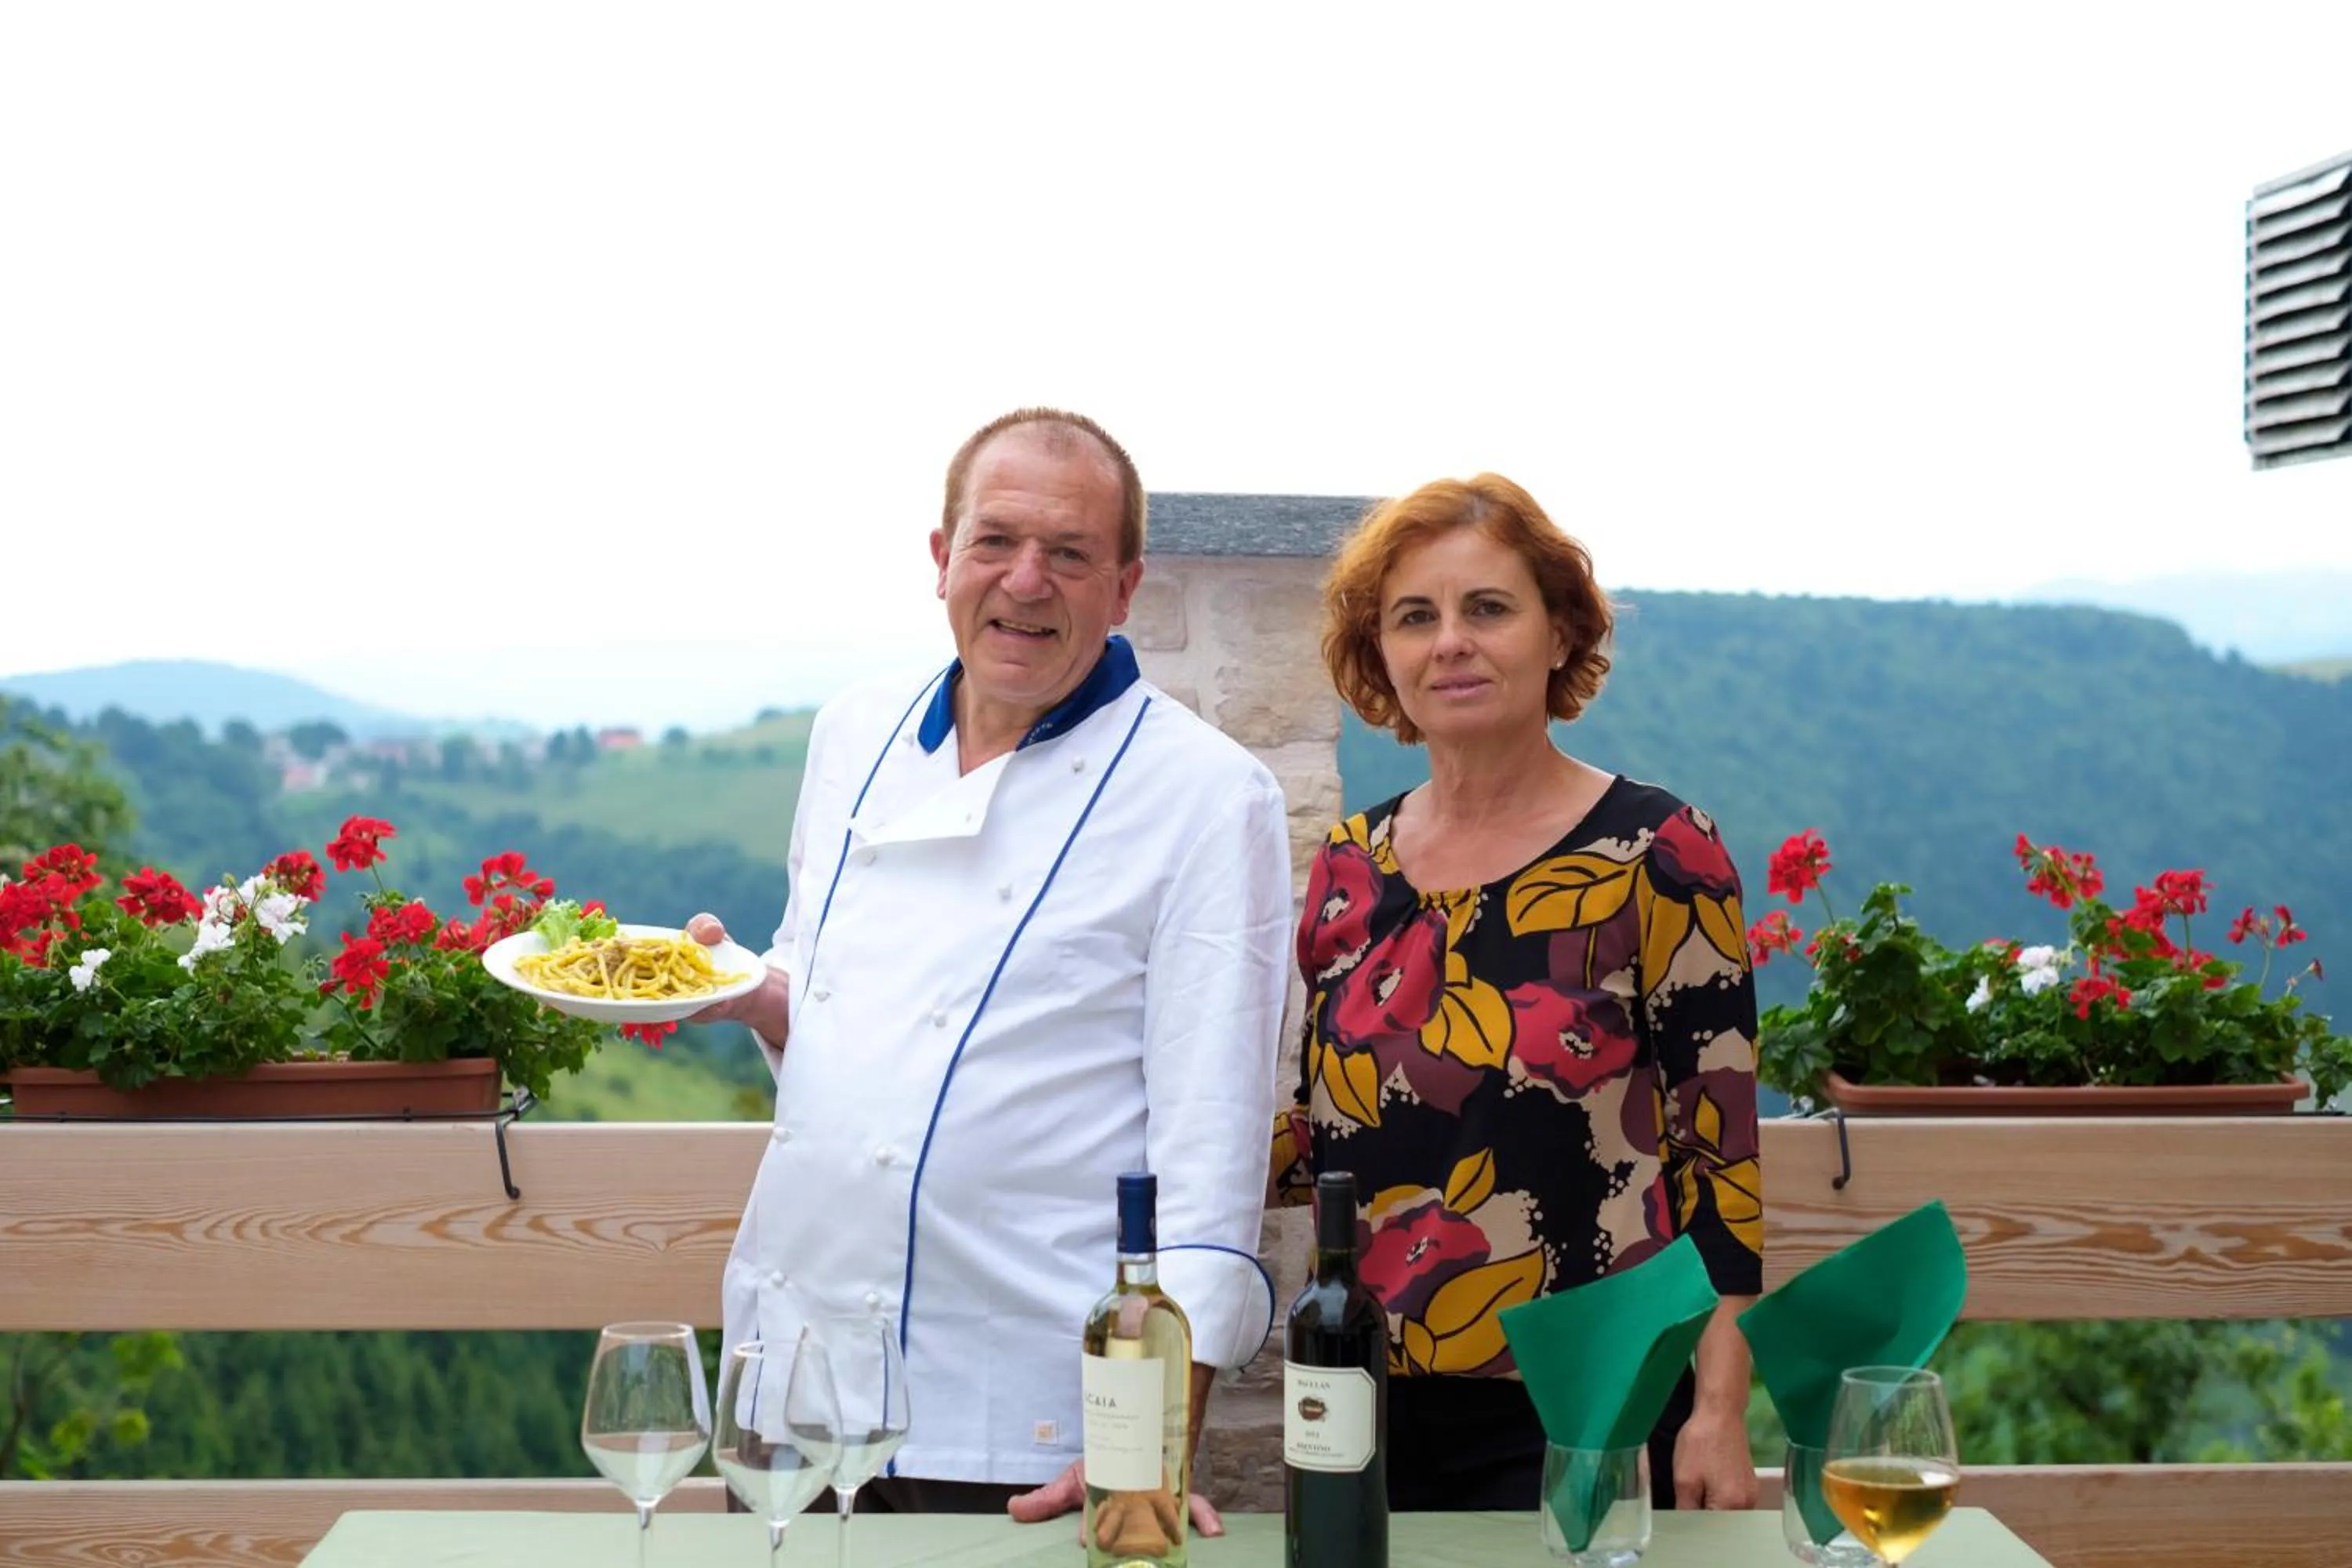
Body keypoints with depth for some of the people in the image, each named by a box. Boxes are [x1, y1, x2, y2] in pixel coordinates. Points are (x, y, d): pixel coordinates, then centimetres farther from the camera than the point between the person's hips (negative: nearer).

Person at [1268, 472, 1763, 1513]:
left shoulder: (1655, 852, -7)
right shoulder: (1351, 865, 6)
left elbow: (1718, 1144, -8)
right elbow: (1327, 1134, 12)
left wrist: (1719, 1412, -12)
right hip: (1368, 1404, 5)